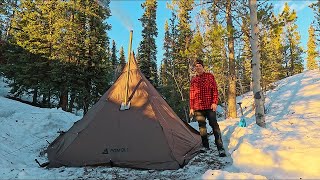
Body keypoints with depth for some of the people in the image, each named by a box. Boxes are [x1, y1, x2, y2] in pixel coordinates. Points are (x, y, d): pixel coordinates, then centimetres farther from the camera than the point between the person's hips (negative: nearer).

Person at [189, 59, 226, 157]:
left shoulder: (210, 76, 4)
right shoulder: (193, 80, 12)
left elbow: (215, 90, 0)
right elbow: (191, 95, 14)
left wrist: (214, 102, -10)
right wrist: (191, 107, 10)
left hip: (209, 106, -3)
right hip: (198, 107, 4)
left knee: (214, 125, -5)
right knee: (202, 127, 8)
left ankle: (220, 148, -1)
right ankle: (206, 147, 19)